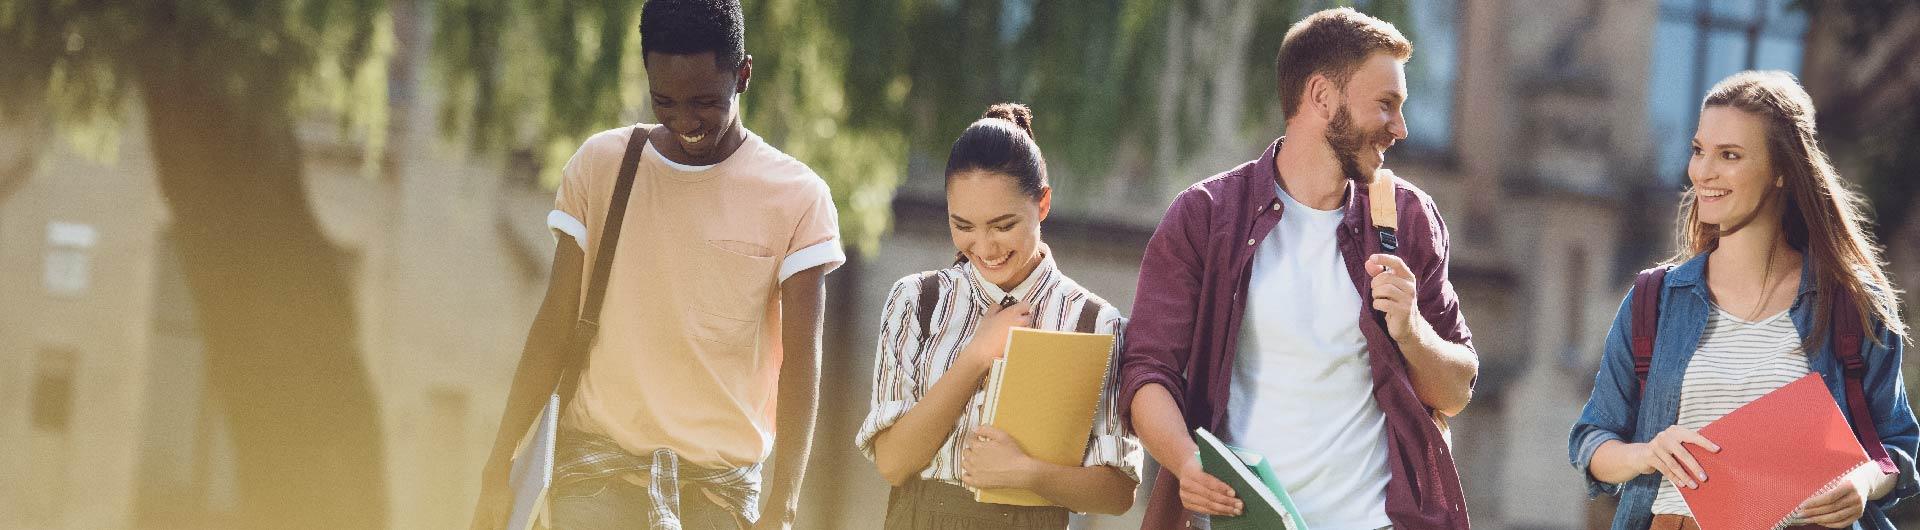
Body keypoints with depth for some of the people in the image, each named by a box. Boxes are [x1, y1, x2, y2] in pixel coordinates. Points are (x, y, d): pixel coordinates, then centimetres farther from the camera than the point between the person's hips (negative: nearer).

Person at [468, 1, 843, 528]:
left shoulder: (797, 198, 0)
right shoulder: (599, 165, 5)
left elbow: (800, 362, -5)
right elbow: (554, 328, 7)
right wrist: (499, 471, 2)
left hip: (722, 482, 0)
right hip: (597, 465, 0)